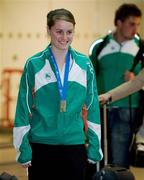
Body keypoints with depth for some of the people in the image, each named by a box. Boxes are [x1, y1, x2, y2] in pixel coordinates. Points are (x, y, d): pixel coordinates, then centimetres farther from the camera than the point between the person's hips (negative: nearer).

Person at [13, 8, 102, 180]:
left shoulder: (84, 64, 3)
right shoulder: (34, 64, -3)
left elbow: (92, 106, 7)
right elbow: (24, 108, 0)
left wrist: (94, 146, 5)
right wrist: (23, 149, -2)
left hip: (75, 145, 2)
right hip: (41, 146, -1)